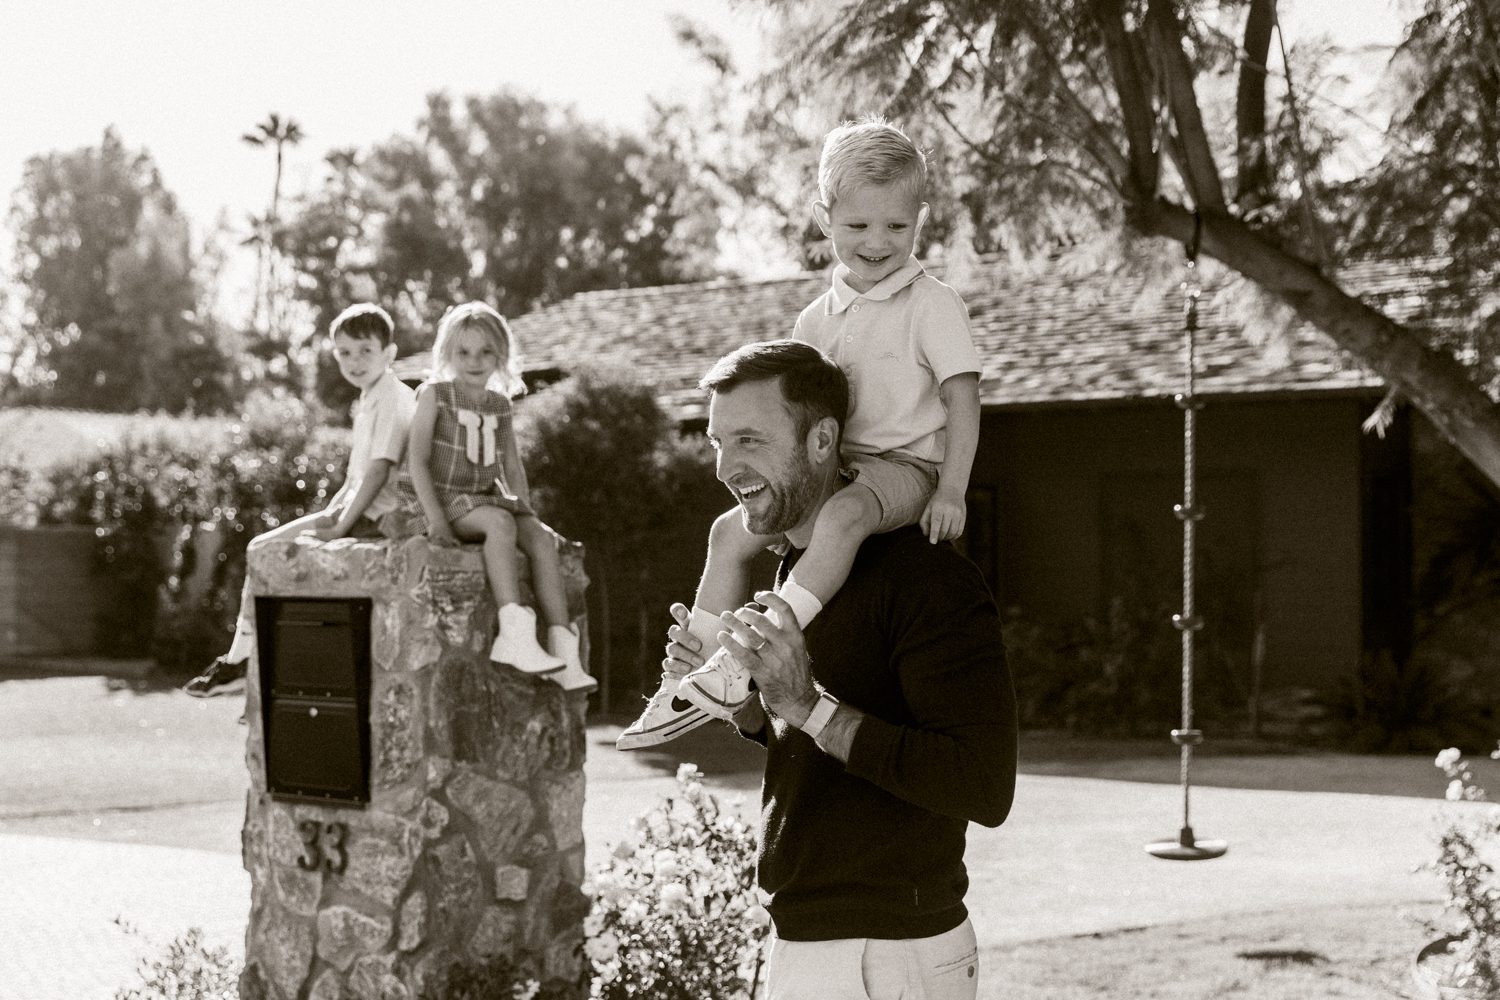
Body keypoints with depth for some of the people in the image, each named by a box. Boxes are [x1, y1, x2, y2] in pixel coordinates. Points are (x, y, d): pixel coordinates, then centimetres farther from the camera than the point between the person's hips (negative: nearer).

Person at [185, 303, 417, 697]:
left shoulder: (391, 399, -15)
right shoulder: (369, 401, 17)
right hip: (357, 511, 10)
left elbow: (378, 472, -22)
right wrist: (328, 514, 8)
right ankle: (239, 659, 7)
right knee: (261, 548, 8)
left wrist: (340, 526, -22)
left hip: (375, 518, -10)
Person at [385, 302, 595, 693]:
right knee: (499, 523, -35)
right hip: (439, 497, -6)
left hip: (483, 498, 6)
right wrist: (436, 519, -21)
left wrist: (527, 510, 1)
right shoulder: (434, 395, -3)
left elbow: (511, 467, 17)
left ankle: (562, 644, -26)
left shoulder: (499, 404, 13)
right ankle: (515, 635, -45)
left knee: (541, 537, -21)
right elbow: (418, 461, -10)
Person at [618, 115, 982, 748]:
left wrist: (951, 490, -18)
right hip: (833, 469, 7)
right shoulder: (819, 318, 13)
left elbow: (963, 400, -8)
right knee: (732, 531, -6)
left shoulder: (932, 304, -4)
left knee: (843, 515, -37)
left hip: (905, 466, -7)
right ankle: (689, 676, -1)